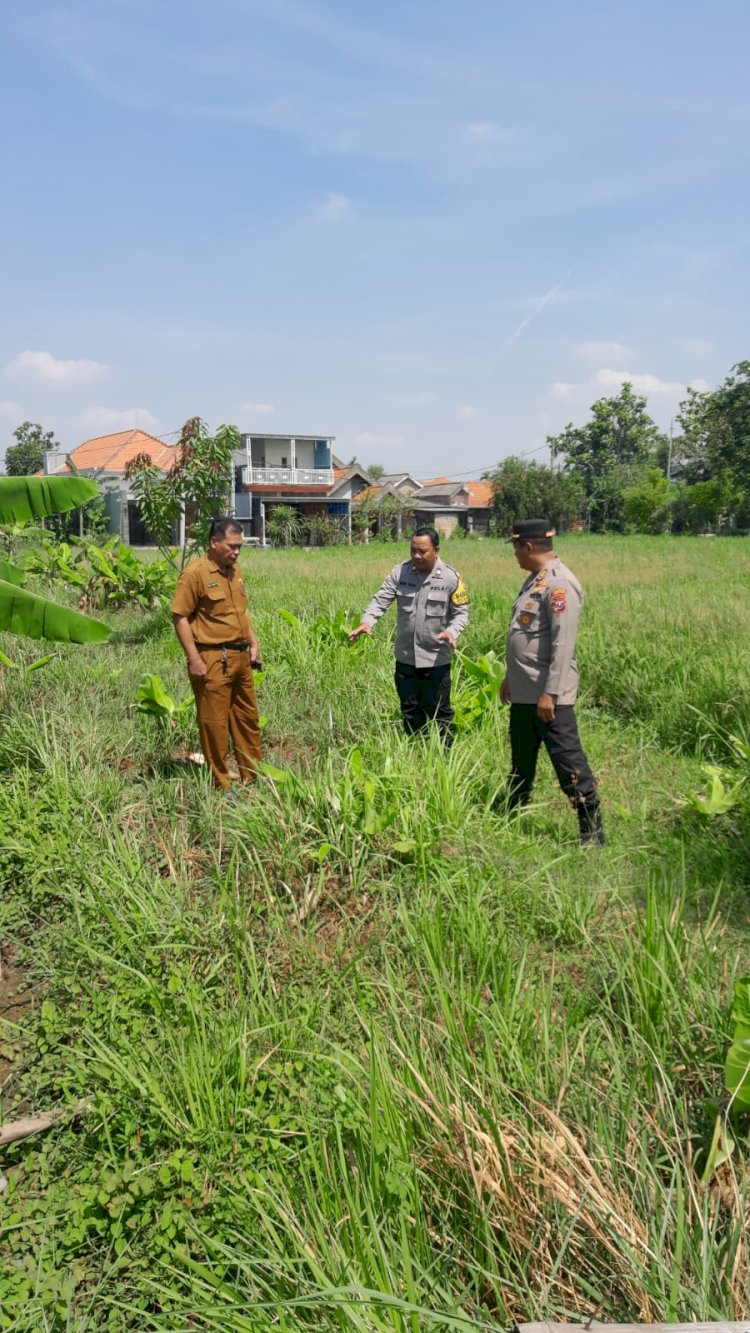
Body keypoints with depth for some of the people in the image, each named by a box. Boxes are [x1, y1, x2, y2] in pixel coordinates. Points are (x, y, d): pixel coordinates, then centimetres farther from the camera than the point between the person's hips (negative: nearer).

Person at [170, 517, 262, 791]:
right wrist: (194, 659, -17)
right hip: (212, 660, -8)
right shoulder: (195, 573, -12)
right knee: (215, 722, 1)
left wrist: (253, 644, 15)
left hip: (240, 657, 8)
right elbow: (180, 617, -13)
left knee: (247, 717, 15)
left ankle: (253, 775, 28)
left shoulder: (234, 570, 11)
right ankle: (221, 784, 12)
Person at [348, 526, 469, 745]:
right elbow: (381, 599, -6)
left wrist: (452, 631, -25)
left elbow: (461, 612, -5)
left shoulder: (450, 578, -10)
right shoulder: (400, 572, -3)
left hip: (436, 659, -3)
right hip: (405, 657, 3)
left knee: (439, 712, 9)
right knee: (409, 711, 18)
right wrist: (367, 621, -24)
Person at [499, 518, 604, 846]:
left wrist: (550, 693, -25)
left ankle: (591, 830, 4)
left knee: (568, 760, -5)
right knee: (521, 760, 22)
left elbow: (563, 644, -23)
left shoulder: (559, 585, -18)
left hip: (549, 695, -10)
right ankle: (513, 815, 37)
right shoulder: (535, 579, 14)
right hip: (523, 692, 10)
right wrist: (510, 677, 24)